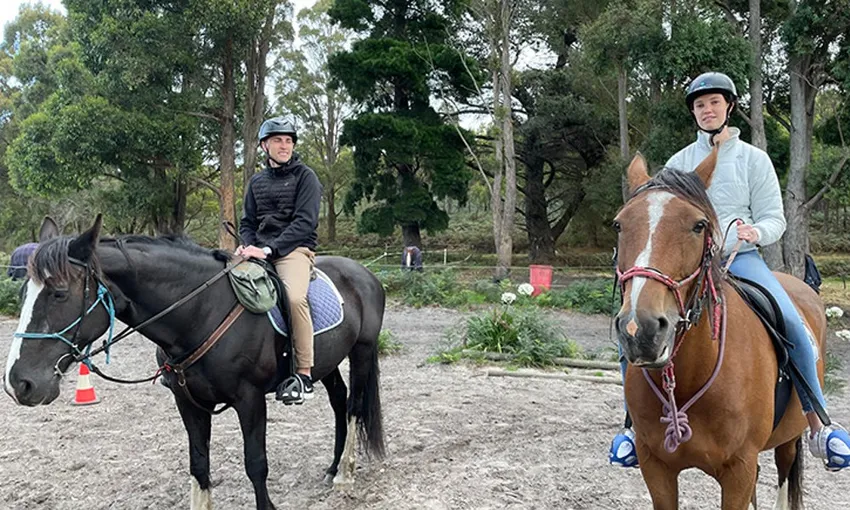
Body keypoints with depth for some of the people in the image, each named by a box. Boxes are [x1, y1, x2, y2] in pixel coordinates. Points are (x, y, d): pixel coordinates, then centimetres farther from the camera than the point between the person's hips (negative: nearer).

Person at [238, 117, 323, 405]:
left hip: (295, 249, -6)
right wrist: (249, 246, -4)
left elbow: (304, 222, -9)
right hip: (259, 250, 6)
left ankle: (304, 374, -25)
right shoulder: (257, 182, 19)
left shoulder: (305, 176, 2)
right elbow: (247, 222, 20)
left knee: (295, 296, -34)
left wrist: (269, 249, -18)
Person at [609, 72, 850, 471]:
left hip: (741, 259, -1)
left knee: (792, 323, -26)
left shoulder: (753, 158, 8)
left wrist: (755, 233, -19)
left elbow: (775, 219, 4)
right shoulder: (679, 162, 13)